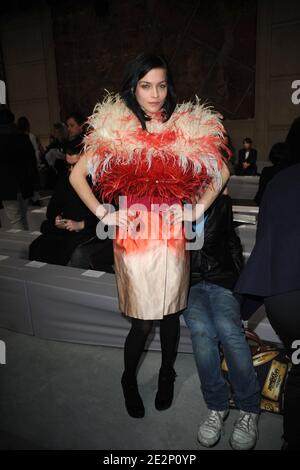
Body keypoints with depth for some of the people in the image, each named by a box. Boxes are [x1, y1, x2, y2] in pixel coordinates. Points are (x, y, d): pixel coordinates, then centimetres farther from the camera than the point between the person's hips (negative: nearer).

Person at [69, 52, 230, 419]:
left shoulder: (187, 128, 3)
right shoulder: (113, 130, 1)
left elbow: (221, 173, 11)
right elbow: (77, 175, 5)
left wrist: (197, 209, 1)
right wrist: (104, 213, -3)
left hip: (173, 237, 2)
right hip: (133, 237, -1)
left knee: (170, 313, 14)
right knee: (142, 321, 4)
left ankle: (166, 376, 41)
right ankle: (129, 381, 35)